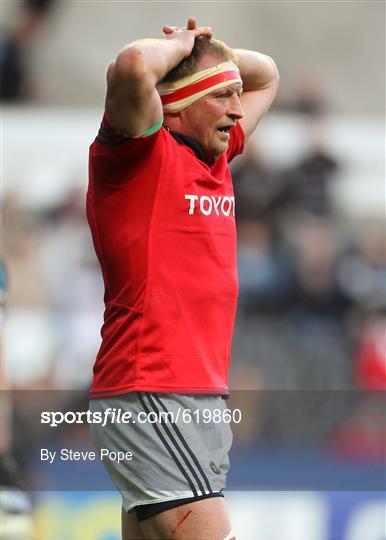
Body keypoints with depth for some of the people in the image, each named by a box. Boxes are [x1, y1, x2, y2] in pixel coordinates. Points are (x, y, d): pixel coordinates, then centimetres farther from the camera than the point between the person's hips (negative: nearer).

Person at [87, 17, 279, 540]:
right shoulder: (143, 154, -6)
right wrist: (181, 46, -6)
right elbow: (133, 67, -27)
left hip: (205, 398, 9)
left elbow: (266, 77, 34)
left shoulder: (215, 156, 19)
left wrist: (205, 45, 14)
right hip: (151, 398, -9)